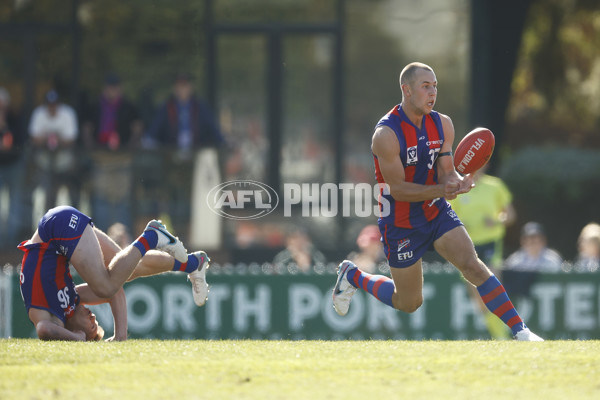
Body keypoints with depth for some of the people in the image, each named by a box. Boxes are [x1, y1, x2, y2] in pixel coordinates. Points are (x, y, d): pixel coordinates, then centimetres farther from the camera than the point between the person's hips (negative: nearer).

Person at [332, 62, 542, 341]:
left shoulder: (442, 125, -3)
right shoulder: (386, 134, -23)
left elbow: (446, 173, -2)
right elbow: (398, 189, -22)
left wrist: (459, 182, -27)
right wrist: (441, 190, -34)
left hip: (436, 213, 5)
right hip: (401, 222, -4)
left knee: (473, 265, -16)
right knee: (409, 304, 7)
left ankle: (519, 331, -16)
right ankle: (352, 276, 33)